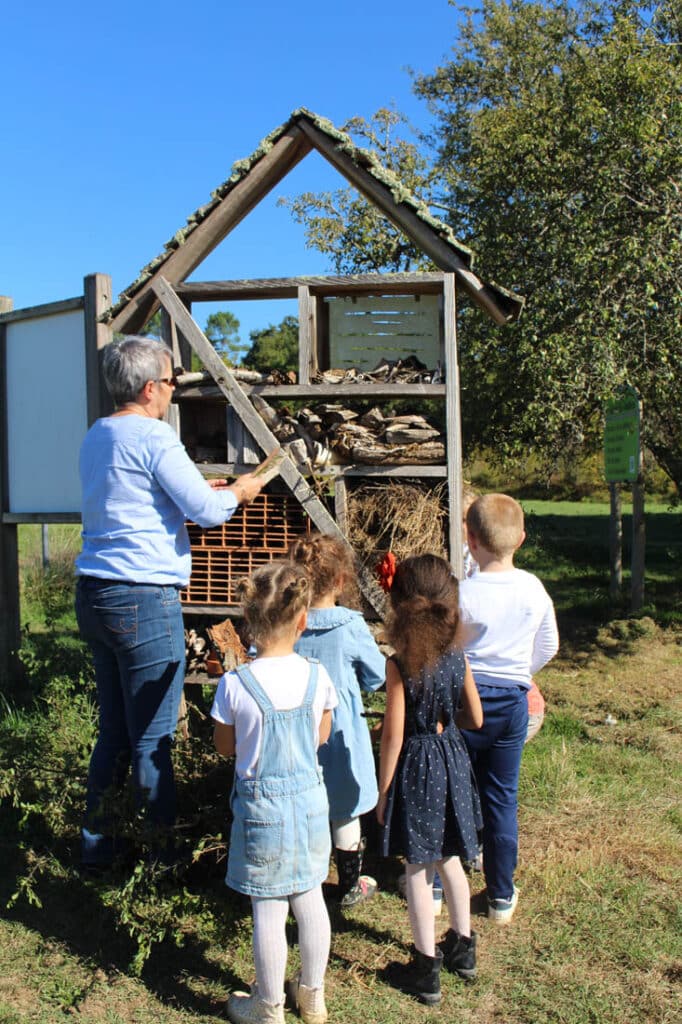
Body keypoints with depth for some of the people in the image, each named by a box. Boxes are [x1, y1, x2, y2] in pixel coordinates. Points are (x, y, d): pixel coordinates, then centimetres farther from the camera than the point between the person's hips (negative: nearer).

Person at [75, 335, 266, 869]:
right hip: (144, 600, -9)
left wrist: (201, 489, 25)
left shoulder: (96, 436, 14)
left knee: (114, 729, 19)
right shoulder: (154, 436, -13)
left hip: (94, 594, 9)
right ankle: (164, 851, 16)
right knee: (152, 739, 3)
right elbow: (206, 511, -14)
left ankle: (97, 843, 29)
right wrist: (238, 492, 6)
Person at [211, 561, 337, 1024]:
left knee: (268, 911, 11)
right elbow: (321, 737, 3)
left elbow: (225, 747, -3)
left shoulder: (235, 685, -19)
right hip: (310, 800, 3)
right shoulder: (317, 677, -12)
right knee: (310, 898, 20)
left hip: (261, 806, -3)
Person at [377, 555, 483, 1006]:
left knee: (419, 870, 8)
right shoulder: (458, 658, -6)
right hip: (453, 761, 5)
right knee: (450, 860, 22)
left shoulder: (400, 666, -20)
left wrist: (383, 792, -6)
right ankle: (462, 947, 38)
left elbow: (393, 736, -17)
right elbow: (475, 719, 4)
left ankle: (427, 969, 20)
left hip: (416, 767, -5)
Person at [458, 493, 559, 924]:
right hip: (513, 700, 3)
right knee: (502, 797, 14)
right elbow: (548, 647, 9)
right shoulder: (534, 589, -5)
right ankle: (502, 896, 24)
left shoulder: (462, 593, -17)